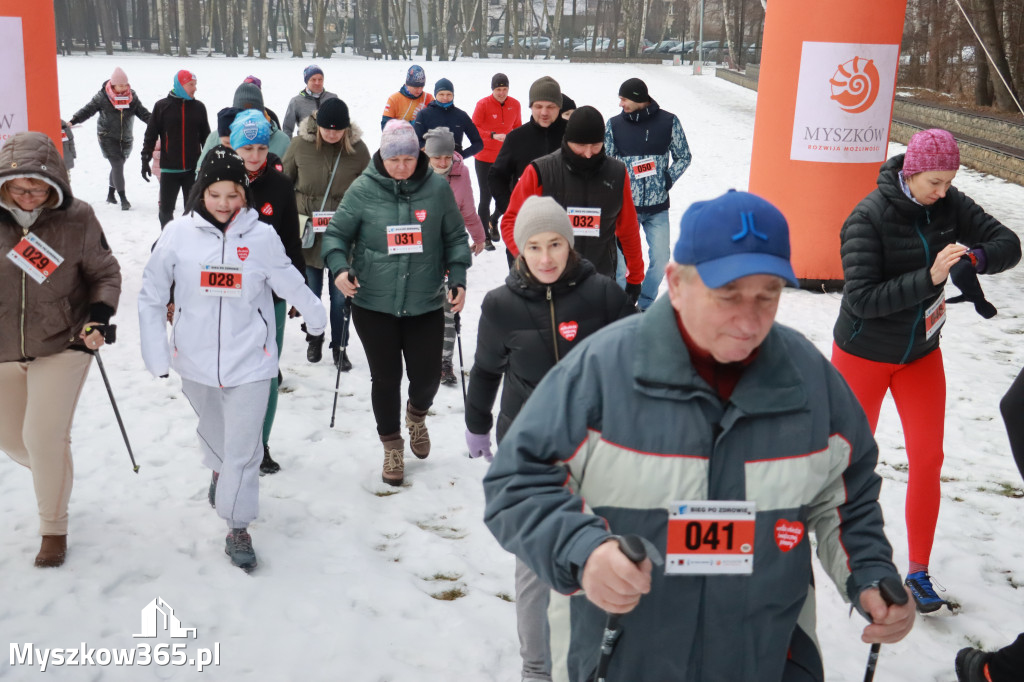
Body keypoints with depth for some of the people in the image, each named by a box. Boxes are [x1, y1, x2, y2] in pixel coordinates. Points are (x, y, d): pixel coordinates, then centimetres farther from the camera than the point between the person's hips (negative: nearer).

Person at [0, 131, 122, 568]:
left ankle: (54, 528, 15)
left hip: (62, 345, -3)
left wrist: (97, 319, -17)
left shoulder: (77, 219, -14)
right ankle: (56, 476, 50)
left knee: (45, 437, -8)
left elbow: (106, 274, -2)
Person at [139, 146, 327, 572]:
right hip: (196, 360, 2)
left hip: (249, 361, -2)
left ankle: (237, 528, 15)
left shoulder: (262, 236, -10)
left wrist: (315, 316, 15)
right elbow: (151, 297, -2)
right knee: (212, 430, 25)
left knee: (243, 448, 0)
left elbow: (290, 284, 3)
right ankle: (218, 470, 57)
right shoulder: (178, 234, -8)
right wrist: (156, 354, -3)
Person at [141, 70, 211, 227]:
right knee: (166, 208, 7)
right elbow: (151, 135, 2)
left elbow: (206, 136, 13)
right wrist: (145, 160, -2)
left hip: (193, 168, 2)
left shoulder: (198, 107, 5)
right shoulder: (162, 106, -2)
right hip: (169, 169, -2)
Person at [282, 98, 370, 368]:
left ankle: (338, 346, 22)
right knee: (311, 291, 13)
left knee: (340, 295, 6)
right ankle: (313, 339, 34)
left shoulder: (357, 148, -7)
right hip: (309, 232, 1)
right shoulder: (300, 144, -7)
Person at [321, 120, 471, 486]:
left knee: (427, 375, 4)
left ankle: (417, 414, 42)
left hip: (425, 303, 1)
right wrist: (339, 266, -17)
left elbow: (455, 237, 5)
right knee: (385, 378, 7)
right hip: (374, 304, -1)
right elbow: (337, 232, 1)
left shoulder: (437, 187, -3)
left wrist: (458, 278, -3)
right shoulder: (363, 189, -6)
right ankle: (392, 446, 29)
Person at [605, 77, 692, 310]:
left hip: (658, 206, 1)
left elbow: (683, 157, 8)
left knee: (660, 259, 6)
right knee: (623, 259, 1)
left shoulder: (669, 121, -2)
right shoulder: (614, 124, -1)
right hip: (625, 205, -1)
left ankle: (646, 304, 27)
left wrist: (667, 181, -3)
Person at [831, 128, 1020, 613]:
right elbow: (863, 298, -28)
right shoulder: (868, 218, -23)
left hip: (921, 353, 4)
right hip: (864, 354, -4)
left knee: (928, 458, 2)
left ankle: (918, 571, 15)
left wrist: (977, 256, -29)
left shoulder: (948, 204, -8)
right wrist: (929, 278, -36)